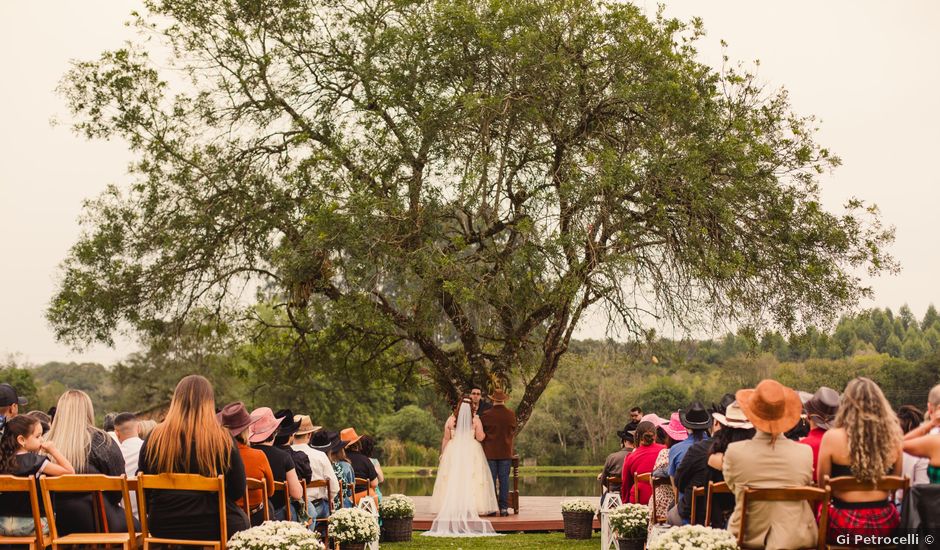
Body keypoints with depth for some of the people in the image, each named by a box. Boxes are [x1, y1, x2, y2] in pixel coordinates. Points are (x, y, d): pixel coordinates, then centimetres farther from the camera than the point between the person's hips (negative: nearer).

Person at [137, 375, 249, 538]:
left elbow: (144, 491, 5)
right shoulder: (223, 439, -12)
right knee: (242, 519, 29)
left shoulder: (154, 439, -5)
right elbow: (238, 491, -6)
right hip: (214, 529, -3)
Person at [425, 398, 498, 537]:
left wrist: (443, 453, 13)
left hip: (453, 453, 1)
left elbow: (446, 439, 1)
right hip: (472, 453, -1)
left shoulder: (451, 420, -2)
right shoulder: (475, 420, -5)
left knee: (452, 480, 5)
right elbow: (480, 437, -6)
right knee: (471, 480, 4)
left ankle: (453, 509, 4)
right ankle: (470, 508, 1)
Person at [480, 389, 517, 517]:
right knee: (504, 479, 5)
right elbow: (513, 432, 10)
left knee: (491, 480, 5)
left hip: (490, 452, -1)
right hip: (506, 452, 1)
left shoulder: (486, 415, -9)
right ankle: (504, 508, 2)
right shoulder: (511, 414, -3)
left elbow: (481, 434, 1)